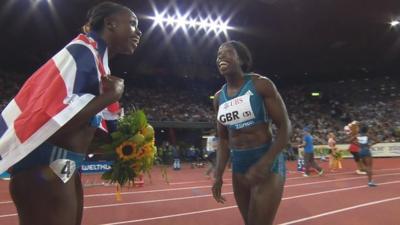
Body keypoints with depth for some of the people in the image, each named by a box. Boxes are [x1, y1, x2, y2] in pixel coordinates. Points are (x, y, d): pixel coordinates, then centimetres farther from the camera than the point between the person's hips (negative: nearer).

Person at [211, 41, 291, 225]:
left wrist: (264, 163, -21)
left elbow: (285, 126, -11)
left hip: (268, 163, -6)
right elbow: (223, 139, 10)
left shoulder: (261, 85, -10)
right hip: (238, 166, 6)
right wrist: (218, 175, 2)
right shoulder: (219, 98, 6)